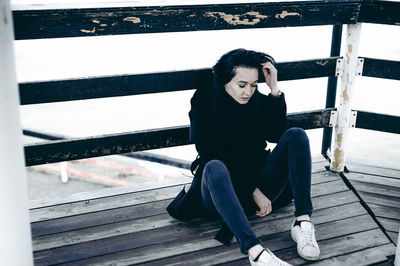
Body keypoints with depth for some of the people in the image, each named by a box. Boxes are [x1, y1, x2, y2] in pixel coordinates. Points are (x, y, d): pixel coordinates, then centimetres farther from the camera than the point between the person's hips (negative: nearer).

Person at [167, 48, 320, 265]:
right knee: (214, 168, -39)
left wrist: (275, 90, -16)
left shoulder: (257, 101, 5)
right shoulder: (203, 107, -8)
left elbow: (275, 134, -10)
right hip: (221, 191, -4)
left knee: (296, 136, -15)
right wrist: (252, 191, -18)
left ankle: (303, 221, -27)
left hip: (259, 186, 4)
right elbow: (211, 158, -13)